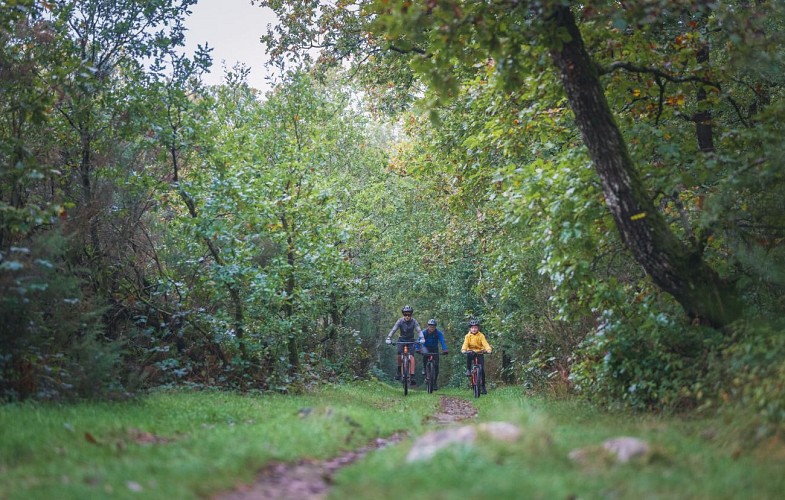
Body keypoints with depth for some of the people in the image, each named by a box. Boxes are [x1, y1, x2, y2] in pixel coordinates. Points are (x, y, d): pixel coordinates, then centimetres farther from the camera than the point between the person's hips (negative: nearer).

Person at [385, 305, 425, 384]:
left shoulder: (414, 321, -15)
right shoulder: (400, 321, -15)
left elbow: (419, 330, -24)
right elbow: (393, 330, -23)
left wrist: (421, 338, -43)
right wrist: (389, 338, -38)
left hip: (410, 340, 0)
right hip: (401, 339, 0)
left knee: (411, 356, -18)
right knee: (399, 353, -24)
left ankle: (412, 376, -21)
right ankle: (399, 370, 1)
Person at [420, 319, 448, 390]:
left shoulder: (438, 333, -21)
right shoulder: (424, 332, -20)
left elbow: (442, 341, -31)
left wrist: (445, 349, -47)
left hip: (434, 348, 1)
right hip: (426, 347, -1)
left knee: (436, 365, -8)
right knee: (425, 354, -36)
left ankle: (435, 382, 3)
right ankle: (424, 368, -12)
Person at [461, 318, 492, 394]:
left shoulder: (481, 336, -9)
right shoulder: (468, 336, -6)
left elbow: (485, 343, -22)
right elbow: (465, 343, -20)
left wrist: (488, 350, -43)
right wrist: (463, 350, -42)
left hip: (479, 353, 0)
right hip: (471, 352, 0)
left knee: (482, 370, -8)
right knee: (468, 355, -38)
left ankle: (483, 386, 4)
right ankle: (468, 370, -22)